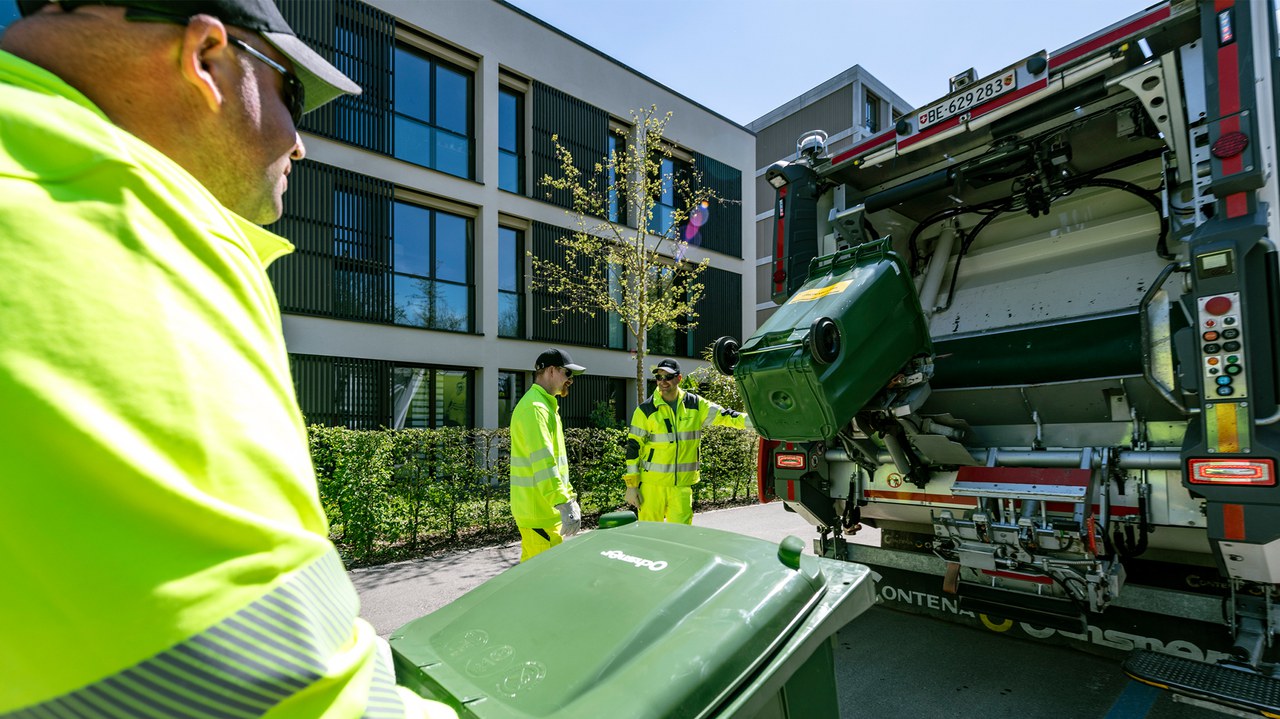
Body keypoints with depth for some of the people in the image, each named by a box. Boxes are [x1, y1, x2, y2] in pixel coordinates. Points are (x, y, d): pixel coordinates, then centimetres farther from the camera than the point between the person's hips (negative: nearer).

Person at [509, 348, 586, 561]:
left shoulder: (546, 406, 18)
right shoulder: (534, 407, -16)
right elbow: (543, 462, -26)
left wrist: (570, 497, 21)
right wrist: (564, 505, -30)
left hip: (545, 511, 10)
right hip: (538, 512, -10)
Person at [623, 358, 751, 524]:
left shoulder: (696, 404, 4)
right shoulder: (646, 410, -2)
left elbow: (724, 416, 4)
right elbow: (633, 447, 0)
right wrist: (631, 485, -3)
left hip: (682, 484, 2)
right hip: (652, 484, -1)